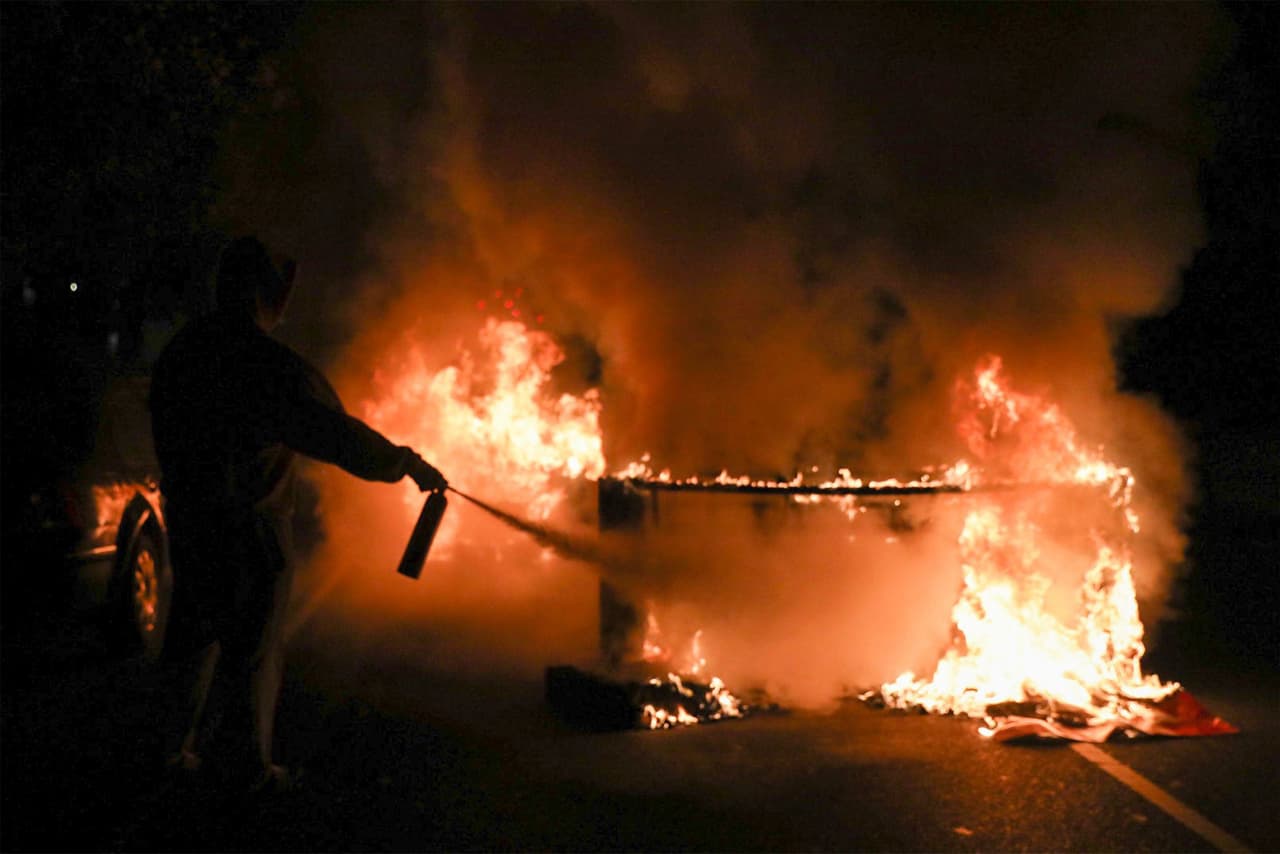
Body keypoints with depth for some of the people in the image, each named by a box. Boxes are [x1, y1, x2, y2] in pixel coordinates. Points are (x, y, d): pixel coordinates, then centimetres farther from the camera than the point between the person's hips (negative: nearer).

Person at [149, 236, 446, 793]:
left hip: (187, 518, 7)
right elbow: (337, 434, -21)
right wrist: (410, 466, -10)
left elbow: (167, 432, 12)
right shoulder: (269, 365, -22)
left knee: (195, 632, 21)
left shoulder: (180, 351, 3)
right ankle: (245, 767, 16)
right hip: (250, 529, -7)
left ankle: (181, 744, 32)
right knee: (253, 647, 6)